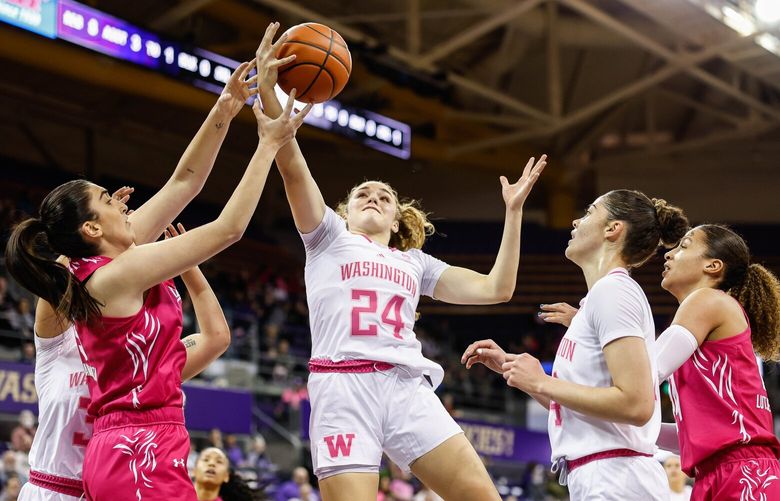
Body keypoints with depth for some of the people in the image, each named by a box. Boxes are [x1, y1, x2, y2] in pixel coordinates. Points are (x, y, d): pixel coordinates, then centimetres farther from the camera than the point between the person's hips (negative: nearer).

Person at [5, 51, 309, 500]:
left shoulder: (98, 266, 11)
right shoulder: (117, 274, -14)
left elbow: (184, 183, 15)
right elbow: (229, 228, -12)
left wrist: (225, 111, 11)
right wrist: (268, 145, -5)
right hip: (145, 452, -10)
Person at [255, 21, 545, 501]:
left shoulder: (416, 262, 28)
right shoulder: (329, 238, 18)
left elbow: (496, 287, 22)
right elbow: (293, 168, 4)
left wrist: (514, 211, 21)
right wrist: (268, 93, -9)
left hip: (409, 387, 3)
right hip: (344, 387, -3)